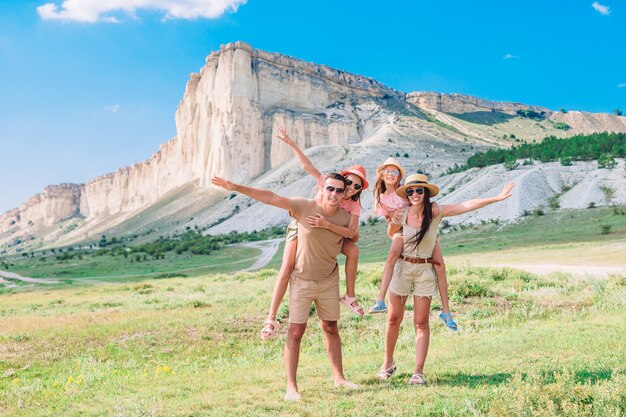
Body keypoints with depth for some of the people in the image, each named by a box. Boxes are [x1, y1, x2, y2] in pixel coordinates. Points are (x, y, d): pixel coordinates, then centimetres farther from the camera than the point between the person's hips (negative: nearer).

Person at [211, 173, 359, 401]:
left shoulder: (346, 217, -10)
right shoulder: (305, 207, -18)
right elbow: (271, 198, -23)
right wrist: (235, 187, -28)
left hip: (329, 280, 3)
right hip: (302, 279, -3)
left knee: (331, 328, 14)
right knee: (296, 331, -4)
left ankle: (338, 377, 28)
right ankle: (291, 386, 2)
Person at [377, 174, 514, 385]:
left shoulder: (435, 211, -9)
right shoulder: (403, 214, -4)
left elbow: (466, 206, -15)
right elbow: (391, 233, 15)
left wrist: (496, 198, -20)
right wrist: (392, 222, -8)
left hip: (425, 270, -1)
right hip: (403, 267, 1)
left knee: (421, 323, -1)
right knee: (394, 319, 6)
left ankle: (418, 371, 4)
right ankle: (388, 362, 24)